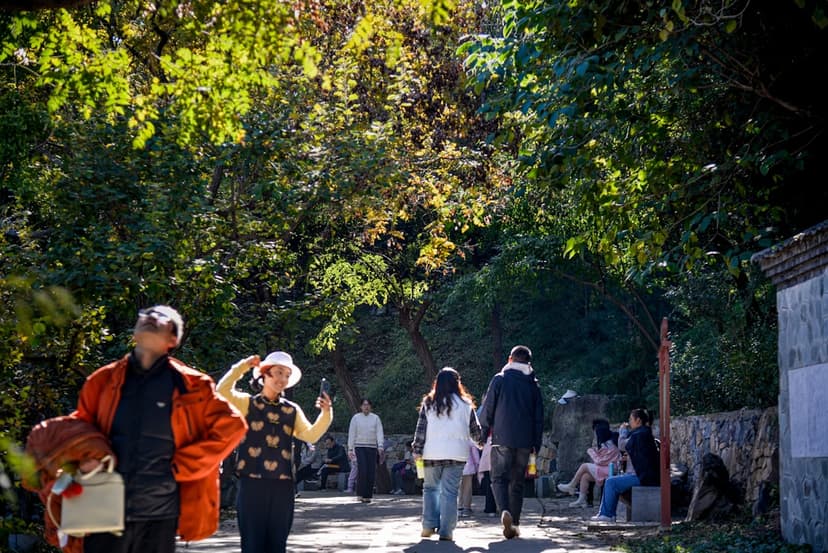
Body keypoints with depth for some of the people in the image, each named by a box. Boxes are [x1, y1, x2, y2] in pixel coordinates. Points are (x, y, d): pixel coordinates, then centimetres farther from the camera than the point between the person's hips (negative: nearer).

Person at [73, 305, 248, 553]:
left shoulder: (190, 386, 3)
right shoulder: (104, 380, 8)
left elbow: (232, 426, 3)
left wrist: (183, 465, -1)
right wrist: (86, 456, -3)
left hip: (160, 515, -1)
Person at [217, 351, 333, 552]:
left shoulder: (292, 410, 14)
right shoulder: (247, 403, 5)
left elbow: (310, 435, 3)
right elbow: (223, 391, -12)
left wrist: (325, 413, -11)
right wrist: (243, 366, -12)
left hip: (282, 484, 4)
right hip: (252, 482, -3)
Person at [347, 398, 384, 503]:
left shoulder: (375, 418, 9)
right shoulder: (356, 418, 6)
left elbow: (379, 433, 2)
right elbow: (351, 434, 5)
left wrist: (380, 446, -13)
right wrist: (350, 449, -1)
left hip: (372, 448, 2)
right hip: (360, 447, -2)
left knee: (371, 473, -1)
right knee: (362, 470, -16)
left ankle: (368, 496, 7)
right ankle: (360, 494, -8)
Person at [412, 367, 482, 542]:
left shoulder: (428, 403, 3)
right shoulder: (465, 404, 2)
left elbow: (421, 429, 2)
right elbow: (475, 430, 9)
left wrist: (417, 451, 8)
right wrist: (480, 441, 29)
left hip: (432, 453, 1)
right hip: (456, 453, -1)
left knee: (430, 487, 15)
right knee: (449, 491, 0)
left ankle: (429, 525, 7)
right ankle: (446, 531, -4)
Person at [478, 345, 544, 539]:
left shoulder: (499, 379, 0)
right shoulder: (533, 384, 10)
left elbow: (488, 409, -1)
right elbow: (539, 416, 10)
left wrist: (483, 433, 8)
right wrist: (536, 445, 14)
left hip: (502, 438, -3)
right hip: (525, 441, 3)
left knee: (499, 478, -1)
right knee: (517, 482, 11)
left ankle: (504, 511, -26)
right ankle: (514, 523, 10)